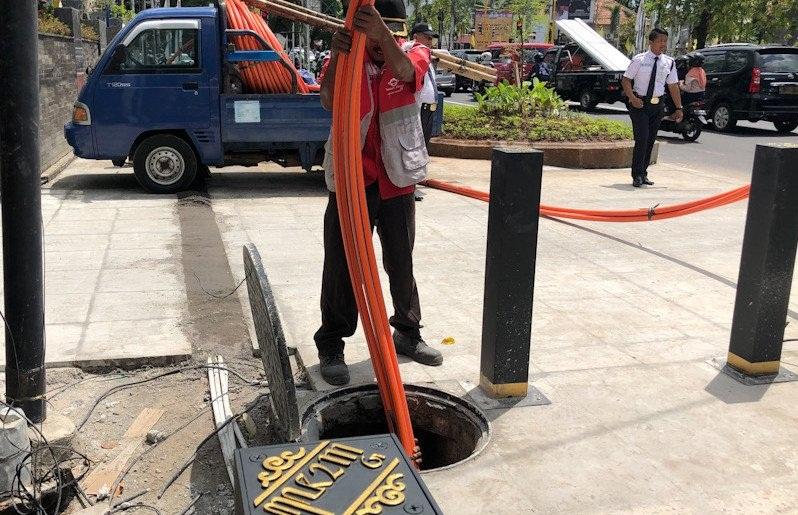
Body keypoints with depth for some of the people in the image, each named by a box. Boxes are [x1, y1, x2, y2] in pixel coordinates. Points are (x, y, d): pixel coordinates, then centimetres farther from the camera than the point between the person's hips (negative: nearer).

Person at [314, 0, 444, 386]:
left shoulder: (414, 53, -2)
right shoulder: (348, 56, -4)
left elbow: (403, 71, -28)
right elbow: (329, 102, -24)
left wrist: (383, 34, -48)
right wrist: (336, 57, -44)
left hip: (397, 180, 2)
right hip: (351, 178, -1)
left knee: (402, 262, 14)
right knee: (342, 265, 2)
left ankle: (408, 333, 32)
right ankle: (331, 345, 14)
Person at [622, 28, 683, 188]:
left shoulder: (669, 62, 6)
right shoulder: (639, 60, -5)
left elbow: (673, 86, 9)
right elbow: (626, 80, -3)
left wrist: (679, 108, 7)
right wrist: (632, 98, -18)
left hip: (657, 105, 4)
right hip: (640, 104, -4)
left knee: (650, 140, 11)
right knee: (642, 139, -13)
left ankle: (643, 174, 23)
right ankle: (637, 176, -5)